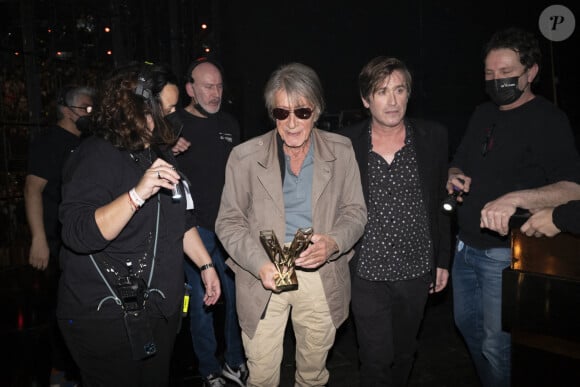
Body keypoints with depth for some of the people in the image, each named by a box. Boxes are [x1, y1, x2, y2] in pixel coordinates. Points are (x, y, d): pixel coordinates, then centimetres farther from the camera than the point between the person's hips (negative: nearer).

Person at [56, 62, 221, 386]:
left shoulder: (161, 155, 9)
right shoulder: (98, 156, -16)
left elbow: (182, 220, 17)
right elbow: (78, 234, -29)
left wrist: (205, 264, 14)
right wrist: (138, 193, -38)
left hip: (162, 308, 8)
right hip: (107, 317, -8)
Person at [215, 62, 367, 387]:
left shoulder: (341, 151, -2)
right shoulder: (245, 157, -6)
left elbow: (355, 211, 3)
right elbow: (229, 222, -2)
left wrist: (333, 243, -20)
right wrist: (260, 264, -20)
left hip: (322, 276, 2)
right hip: (263, 276, -1)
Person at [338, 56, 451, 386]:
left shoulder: (434, 137, -3)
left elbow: (442, 203, 4)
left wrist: (443, 260, 5)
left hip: (417, 271, 2)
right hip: (367, 273, -2)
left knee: (405, 353, 22)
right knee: (376, 359, 8)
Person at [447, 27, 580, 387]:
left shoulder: (549, 120, -13)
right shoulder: (483, 114, 9)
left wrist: (515, 198, -40)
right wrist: (454, 176, -4)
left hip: (504, 252, -7)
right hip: (466, 245, 8)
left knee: (496, 343, 4)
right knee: (467, 323, 21)